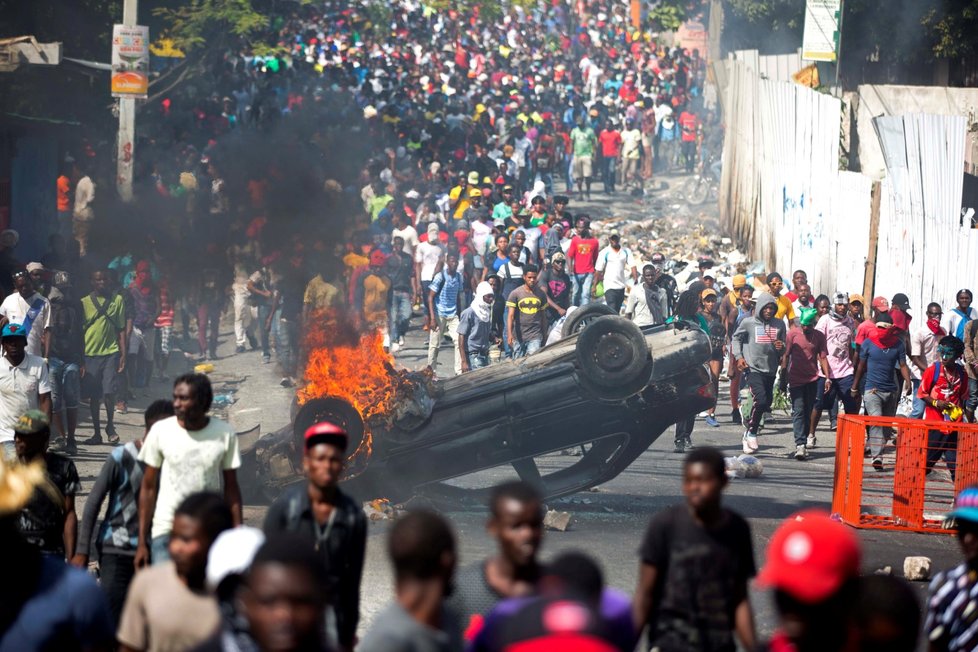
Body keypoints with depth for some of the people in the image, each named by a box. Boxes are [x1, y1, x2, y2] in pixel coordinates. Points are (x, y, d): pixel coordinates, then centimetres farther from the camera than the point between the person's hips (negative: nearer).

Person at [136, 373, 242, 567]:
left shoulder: (224, 434, -1)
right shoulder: (160, 431, -2)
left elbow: (231, 489, 4)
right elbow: (148, 488, 3)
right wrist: (142, 542, 1)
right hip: (166, 529, 0)